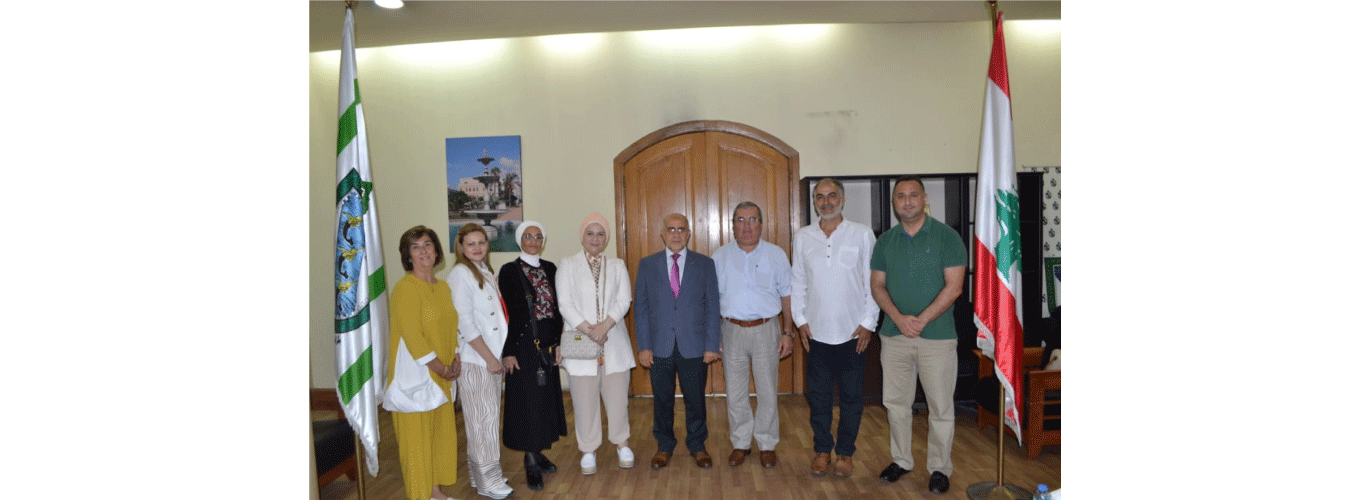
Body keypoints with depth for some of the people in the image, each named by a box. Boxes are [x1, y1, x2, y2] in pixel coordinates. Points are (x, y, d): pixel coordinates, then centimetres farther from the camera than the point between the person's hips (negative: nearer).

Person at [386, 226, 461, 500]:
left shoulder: (443, 287, 10)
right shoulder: (405, 287, -13)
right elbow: (412, 336, -18)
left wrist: (454, 361, 2)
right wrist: (441, 368, -14)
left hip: (441, 376, 7)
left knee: (441, 431, 14)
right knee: (417, 434, 2)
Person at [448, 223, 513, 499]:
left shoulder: (485, 272, 15)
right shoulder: (460, 274, -11)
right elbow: (465, 323, -16)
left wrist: (499, 356, 11)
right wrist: (489, 357, -14)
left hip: (492, 355, 8)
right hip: (474, 359, -8)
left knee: (487, 417, 14)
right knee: (483, 417, -2)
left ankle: (483, 474, 25)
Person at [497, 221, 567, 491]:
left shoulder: (549, 269, 8)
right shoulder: (509, 271, -5)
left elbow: (557, 308, 10)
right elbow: (506, 312, -8)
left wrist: (558, 342, 6)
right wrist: (508, 351, -12)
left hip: (547, 345, 5)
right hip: (524, 344, -5)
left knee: (546, 396, 11)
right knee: (527, 399, 0)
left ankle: (537, 453, 26)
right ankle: (531, 462, 11)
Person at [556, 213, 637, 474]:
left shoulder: (617, 265, 10)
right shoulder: (568, 265, 4)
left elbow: (624, 301, 0)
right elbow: (565, 304, -4)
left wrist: (604, 326, -14)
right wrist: (589, 330, -12)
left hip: (614, 341, 2)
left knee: (617, 395, 5)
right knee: (584, 399, 2)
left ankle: (621, 443, 24)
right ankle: (588, 450, 18)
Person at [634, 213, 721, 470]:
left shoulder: (705, 264, 3)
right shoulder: (647, 265, 4)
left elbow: (713, 306, 2)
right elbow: (641, 308, 3)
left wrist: (712, 345, -4)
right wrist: (643, 346, -3)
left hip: (694, 347, 0)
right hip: (659, 347, 1)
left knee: (695, 399, 9)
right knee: (662, 400, 11)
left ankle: (697, 445, 29)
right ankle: (664, 446, 30)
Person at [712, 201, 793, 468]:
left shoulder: (776, 254, 2)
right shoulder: (720, 256, 5)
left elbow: (786, 294, 4)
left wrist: (788, 332, -2)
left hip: (765, 329, -1)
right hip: (732, 329, 1)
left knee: (767, 391, 4)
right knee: (735, 392, 8)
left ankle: (767, 445, 20)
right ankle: (740, 443, 23)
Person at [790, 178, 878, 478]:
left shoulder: (862, 234, -1)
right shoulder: (803, 237, 6)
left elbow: (872, 282, -1)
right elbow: (797, 283, 10)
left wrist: (868, 323, -5)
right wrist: (800, 320, 4)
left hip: (853, 332, -2)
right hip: (816, 332, 2)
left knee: (851, 397, 8)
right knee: (818, 396, 9)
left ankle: (845, 452, 23)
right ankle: (822, 450, 25)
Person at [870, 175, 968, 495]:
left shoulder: (947, 237, -4)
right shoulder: (885, 241, 8)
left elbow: (954, 287, -10)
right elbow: (878, 286, 6)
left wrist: (921, 320, -16)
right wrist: (899, 318, -11)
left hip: (937, 335, -3)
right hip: (894, 335, 4)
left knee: (940, 407, 4)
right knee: (896, 402, 11)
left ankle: (939, 468, 19)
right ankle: (901, 460, 27)